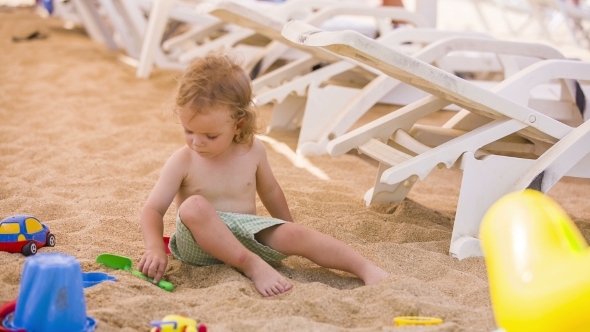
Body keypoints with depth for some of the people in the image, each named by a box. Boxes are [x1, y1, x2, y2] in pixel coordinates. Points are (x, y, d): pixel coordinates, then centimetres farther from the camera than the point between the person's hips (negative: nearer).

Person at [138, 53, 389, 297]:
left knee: (297, 235, -22)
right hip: (199, 243, -2)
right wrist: (155, 248, -29)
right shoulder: (182, 162, -10)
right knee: (193, 207, -34)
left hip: (248, 232, 2)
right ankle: (253, 265, -32)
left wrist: (288, 229, 25)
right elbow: (152, 210, -11)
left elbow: (270, 191, 17)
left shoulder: (253, 151, -1)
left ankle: (366, 268, -25)